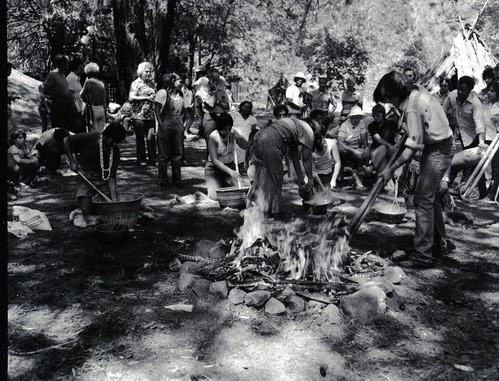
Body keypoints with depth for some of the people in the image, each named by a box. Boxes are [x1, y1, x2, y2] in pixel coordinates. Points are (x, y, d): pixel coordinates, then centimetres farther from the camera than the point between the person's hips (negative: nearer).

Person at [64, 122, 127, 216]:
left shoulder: (115, 151, -8)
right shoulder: (89, 138, -15)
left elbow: (111, 176, -14)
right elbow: (66, 141, -3)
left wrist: (114, 198, -25)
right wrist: (72, 161, -9)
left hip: (104, 181, 3)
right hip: (86, 180, -2)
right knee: (87, 212, -13)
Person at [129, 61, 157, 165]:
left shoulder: (152, 84, 15)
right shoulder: (136, 83, -2)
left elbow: (155, 96, 28)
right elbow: (131, 98, -13)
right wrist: (147, 98, -17)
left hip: (151, 116, 4)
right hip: (139, 115, -4)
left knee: (151, 137, -2)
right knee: (140, 138, 5)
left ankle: (152, 159, 5)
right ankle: (141, 159, 15)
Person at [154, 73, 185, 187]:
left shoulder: (180, 94, 14)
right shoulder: (162, 93, -4)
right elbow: (157, 110, -7)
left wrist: (183, 124, 6)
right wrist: (160, 124, -15)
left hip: (178, 126, 6)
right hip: (165, 125, -6)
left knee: (178, 154, 7)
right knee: (164, 154, 2)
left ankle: (176, 179, 16)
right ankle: (163, 179, 10)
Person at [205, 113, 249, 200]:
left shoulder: (233, 133, -9)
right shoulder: (213, 137, -21)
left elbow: (246, 147, -1)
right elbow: (214, 160, -25)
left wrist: (241, 138, -23)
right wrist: (230, 171, -37)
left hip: (230, 166, 4)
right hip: (214, 168, -4)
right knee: (215, 196, -21)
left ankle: (224, 183, 16)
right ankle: (211, 185, 15)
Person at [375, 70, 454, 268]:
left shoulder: (412, 108, -25)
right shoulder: (418, 92, 2)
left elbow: (412, 146, -25)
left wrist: (391, 169, -22)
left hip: (437, 151, -10)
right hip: (441, 146, 10)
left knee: (423, 200, -10)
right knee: (431, 197, 18)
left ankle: (423, 255, -7)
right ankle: (439, 244, 31)